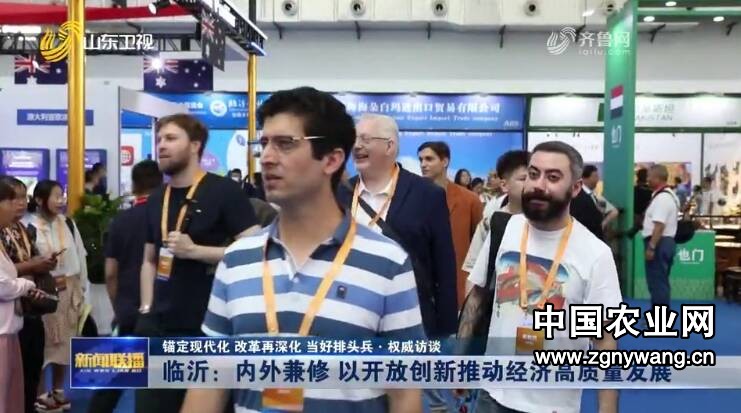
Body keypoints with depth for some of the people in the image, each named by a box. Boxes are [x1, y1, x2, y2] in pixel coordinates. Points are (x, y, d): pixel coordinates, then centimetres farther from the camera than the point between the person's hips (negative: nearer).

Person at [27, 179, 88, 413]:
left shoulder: (68, 224, 4)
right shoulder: (30, 229, -12)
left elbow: (80, 257, 8)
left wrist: (81, 289, 7)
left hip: (69, 291, 5)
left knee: (64, 342, 14)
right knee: (44, 344, 1)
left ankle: (58, 390, 28)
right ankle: (41, 394, 16)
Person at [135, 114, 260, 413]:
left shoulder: (224, 192, -9)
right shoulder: (156, 200, 12)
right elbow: (149, 259, 18)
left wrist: (195, 250, -20)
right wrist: (146, 308, 9)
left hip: (209, 328, -6)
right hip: (159, 326, 6)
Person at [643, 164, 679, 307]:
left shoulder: (661, 198, -18)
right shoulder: (670, 195, 16)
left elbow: (659, 226, -25)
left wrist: (651, 247, -24)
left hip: (659, 243, -11)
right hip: (667, 241, 11)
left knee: (657, 281, -4)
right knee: (661, 281, 16)